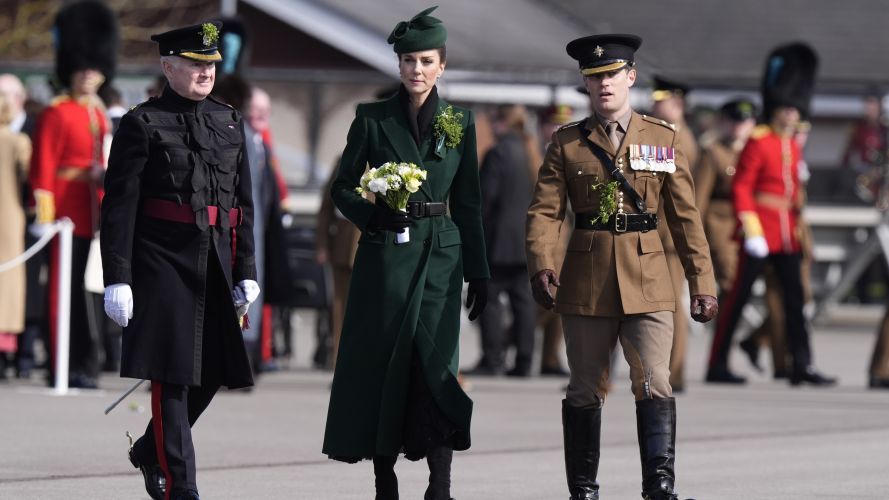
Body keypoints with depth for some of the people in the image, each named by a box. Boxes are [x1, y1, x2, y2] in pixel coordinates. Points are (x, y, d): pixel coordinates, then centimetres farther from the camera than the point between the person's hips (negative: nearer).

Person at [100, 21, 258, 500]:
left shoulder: (229, 121, 12)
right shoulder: (142, 124, -4)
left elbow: (243, 203, 16)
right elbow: (119, 206, -8)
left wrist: (245, 272, 12)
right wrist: (117, 279, -13)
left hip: (215, 262, 6)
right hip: (164, 262, -6)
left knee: (210, 373, 10)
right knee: (173, 375, -6)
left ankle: (149, 451, 33)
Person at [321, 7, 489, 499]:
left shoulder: (459, 122, 7)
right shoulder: (372, 119, 2)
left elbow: (468, 203, 10)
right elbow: (342, 188, 5)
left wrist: (478, 272, 7)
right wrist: (373, 212, -15)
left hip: (440, 255, 0)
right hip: (385, 253, 0)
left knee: (436, 361, -9)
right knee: (381, 362, 0)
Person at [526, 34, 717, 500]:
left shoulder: (663, 139, 7)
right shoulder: (567, 143, 6)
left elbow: (686, 216, 7)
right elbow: (545, 211, -3)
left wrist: (702, 282, 2)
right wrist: (541, 265, -21)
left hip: (647, 282, 0)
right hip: (587, 281, 1)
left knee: (654, 384, -13)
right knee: (585, 390, 6)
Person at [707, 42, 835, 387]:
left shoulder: (793, 146, 14)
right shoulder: (758, 143, -9)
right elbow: (740, 188, -13)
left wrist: (797, 225, 19)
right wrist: (751, 229, -18)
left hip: (787, 232, 7)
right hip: (760, 229, -7)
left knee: (795, 297, 3)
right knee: (738, 296, -2)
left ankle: (802, 366, 3)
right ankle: (717, 366, 3)